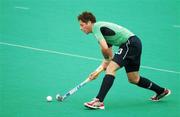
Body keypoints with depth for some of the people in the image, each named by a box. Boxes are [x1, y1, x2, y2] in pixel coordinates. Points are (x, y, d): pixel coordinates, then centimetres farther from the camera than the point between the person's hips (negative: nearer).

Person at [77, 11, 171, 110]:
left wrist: (106, 60, -2)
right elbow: (110, 57, 22)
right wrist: (98, 70, 12)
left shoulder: (96, 27, -8)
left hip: (130, 43, -10)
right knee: (134, 79, 21)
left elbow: (105, 48, -22)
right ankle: (161, 91, 38)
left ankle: (99, 101, -28)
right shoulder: (102, 31, 21)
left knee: (111, 69, -20)